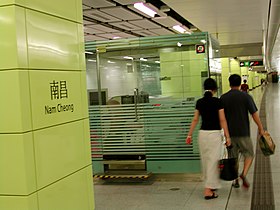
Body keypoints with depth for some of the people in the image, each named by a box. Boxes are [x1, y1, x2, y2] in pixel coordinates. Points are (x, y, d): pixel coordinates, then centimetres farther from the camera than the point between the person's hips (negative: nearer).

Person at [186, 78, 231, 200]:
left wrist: (189, 135, 11)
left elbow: (195, 120, 5)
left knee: (205, 160, 16)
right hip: (215, 134, -5)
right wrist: (227, 136, -5)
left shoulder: (199, 102, 3)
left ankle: (211, 185, 30)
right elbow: (222, 120, -9)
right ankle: (208, 191, -4)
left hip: (202, 134, 5)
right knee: (213, 161, -1)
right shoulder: (217, 101, -8)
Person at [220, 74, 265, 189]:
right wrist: (261, 128, 4)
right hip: (243, 132, -2)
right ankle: (244, 174, -12)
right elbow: (254, 114, -7)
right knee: (249, 154, 10)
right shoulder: (246, 96, -7)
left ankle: (235, 180, 18)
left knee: (233, 156, 13)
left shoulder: (223, 98, 0)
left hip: (230, 132, 3)